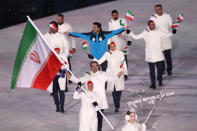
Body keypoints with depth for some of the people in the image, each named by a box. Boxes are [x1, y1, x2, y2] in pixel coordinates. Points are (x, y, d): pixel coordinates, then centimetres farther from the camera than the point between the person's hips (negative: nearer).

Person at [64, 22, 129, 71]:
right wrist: (69, 33, -2)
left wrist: (124, 29, -11)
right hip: (94, 58, 1)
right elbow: (79, 35, 0)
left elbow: (114, 32, -5)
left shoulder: (104, 34, -6)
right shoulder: (90, 35, -2)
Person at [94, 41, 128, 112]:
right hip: (110, 74, 0)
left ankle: (117, 105, 17)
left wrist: (125, 73, 3)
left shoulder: (120, 53, 3)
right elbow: (99, 61, 3)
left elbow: (124, 64, 6)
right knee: (113, 90, -3)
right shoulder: (107, 54, 5)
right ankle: (116, 106, 2)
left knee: (119, 89, -2)